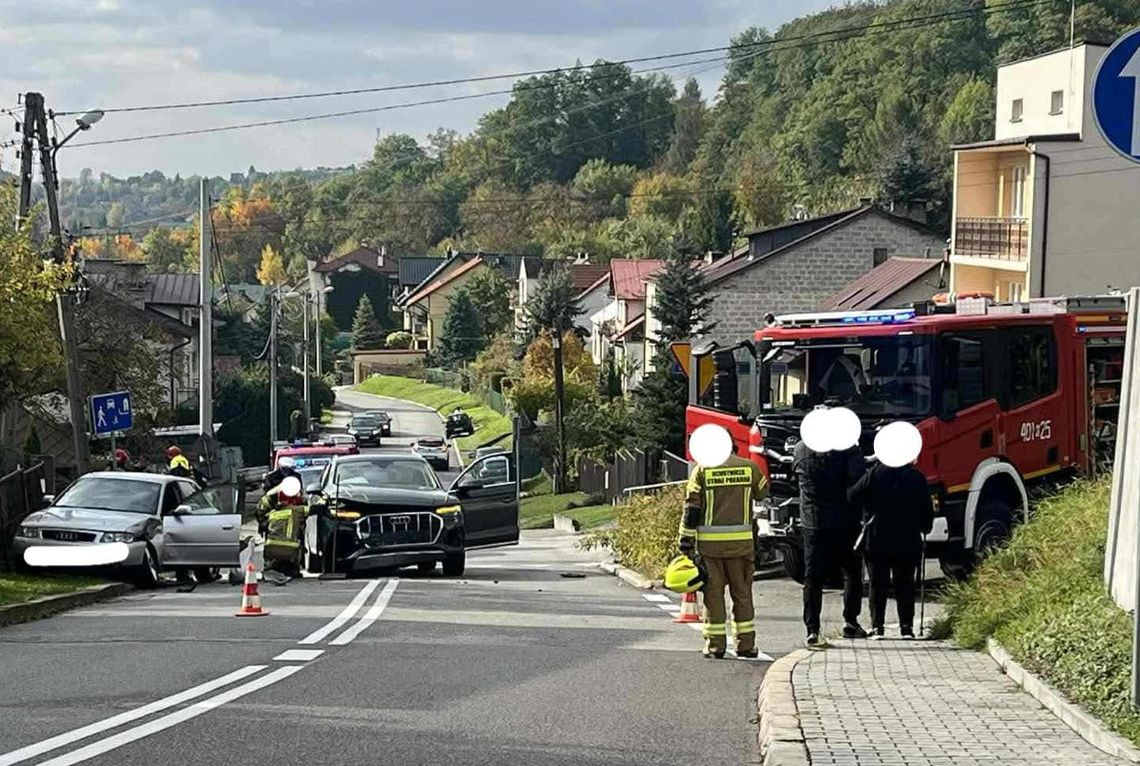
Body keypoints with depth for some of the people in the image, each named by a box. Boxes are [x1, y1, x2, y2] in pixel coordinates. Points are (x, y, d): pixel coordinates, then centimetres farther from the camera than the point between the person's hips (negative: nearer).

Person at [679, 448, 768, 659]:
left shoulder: (702, 470, -4)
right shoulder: (749, 467, 2)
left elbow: (692, 509, -5)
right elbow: (763, 492, 20)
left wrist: (686, 542, 0)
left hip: (710, 543, -2)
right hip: (741, 542, 2)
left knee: (713, 592, 5)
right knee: (742, 593, 10)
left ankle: (715, 644, 4)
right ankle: (745, 644, 11)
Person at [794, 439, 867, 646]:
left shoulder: (800, 450, 2)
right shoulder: (847, 448, -10)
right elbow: (858, 481, -17)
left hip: (812, 524, 2)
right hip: (844, 524, -2)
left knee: (813, 578, 4)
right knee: (852, 573, 15)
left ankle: (812, 629, -2)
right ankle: (850, 621, 12)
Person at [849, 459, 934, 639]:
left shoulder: (875, 473, -8)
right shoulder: (917, 477, -4)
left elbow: (854, 496, -8)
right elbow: (927, 509, 2)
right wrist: (925, 528, 19)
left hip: (877, 541, -1)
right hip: (908, 543, 1)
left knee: (878, 584, 5)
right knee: (905, 584, 8)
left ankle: (877, 626, 2)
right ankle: (906, 626, 5)